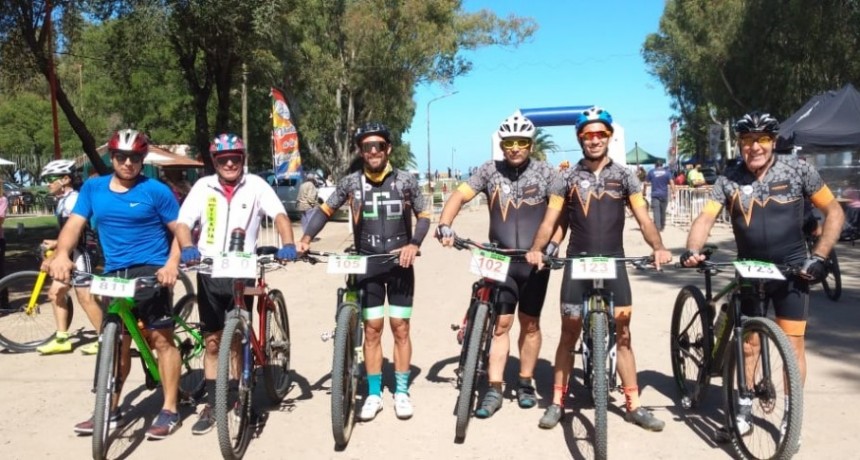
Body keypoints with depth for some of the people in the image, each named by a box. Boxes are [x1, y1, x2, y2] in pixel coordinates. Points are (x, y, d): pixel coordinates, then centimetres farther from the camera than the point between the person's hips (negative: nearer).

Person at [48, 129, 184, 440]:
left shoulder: (156, 191, -5)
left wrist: (173, 263, -21)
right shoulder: (93, 188, 7)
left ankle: (169, 410, 6)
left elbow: (180, 230, -4)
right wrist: (62, 254, -18)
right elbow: (74, 224, 1)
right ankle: (110, 410, 24)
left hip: (151, 271, -4)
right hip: (114, 274, 5)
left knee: (161, 339, -3)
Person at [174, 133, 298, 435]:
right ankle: (211, 405, 18)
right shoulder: (203, 186, 2)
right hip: (209, 272, 2)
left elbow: (279, 214, -14)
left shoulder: (256, 185, -2)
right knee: (212, 342, 8)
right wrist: (187, 248, -28)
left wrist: (288, 244, -33)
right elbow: (183, 221, -6)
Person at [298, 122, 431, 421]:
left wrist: (414, 244, -15)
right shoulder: (351, 182, -3)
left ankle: (402, 392, 16)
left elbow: (423, 216, 2)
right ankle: (374, 394, 15)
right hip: (367, 265, 1)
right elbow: (326, 210, 5)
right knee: (372, 330, 4)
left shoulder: (405, 180, -4)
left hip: (400, 264, 0)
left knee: (400, 329, 4)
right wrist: (306, 238, -10)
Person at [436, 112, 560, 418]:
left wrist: (553, 244, -17)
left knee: (529, 323, 10)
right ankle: (494, 390, 4)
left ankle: (526, 384, 25)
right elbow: (460, 195, -8)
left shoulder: (545, 173, -1)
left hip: (535, 261, 0)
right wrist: (445, 225, -24)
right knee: (500, 323, -1)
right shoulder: (490, 171, -1)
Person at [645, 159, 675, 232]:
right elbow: (671, 183, -6)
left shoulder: (651, 172, 4)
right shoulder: (667, 172, 4)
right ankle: (662, 227, 23)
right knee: (663, 211, 14)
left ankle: (657, 227, -19)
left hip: (655, 195, -2)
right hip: (664, 195, 2)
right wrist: (673, 193, -6)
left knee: (656, 211, -7)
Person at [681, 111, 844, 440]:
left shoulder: (797, 170, -7)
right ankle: (743, 414, 22)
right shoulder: (728, 179, -5)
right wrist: (692, 250, -33)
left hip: (792, 270, -2)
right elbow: (706, 218, -14)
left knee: (792, 343, -2)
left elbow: (834, 212, -3)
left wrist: (818, 257, -12)